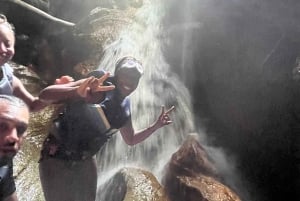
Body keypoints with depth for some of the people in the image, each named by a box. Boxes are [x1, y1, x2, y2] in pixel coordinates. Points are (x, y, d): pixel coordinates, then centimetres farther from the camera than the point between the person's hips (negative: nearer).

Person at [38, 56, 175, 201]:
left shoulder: (124, 107, -1)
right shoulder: (98, 87, -22)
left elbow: (130, 139, 16)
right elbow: (45, 94, -32)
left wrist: (156, 125, 2)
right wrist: (79, 92, -51)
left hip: (85, 162, 6)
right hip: (57, 158, -6)